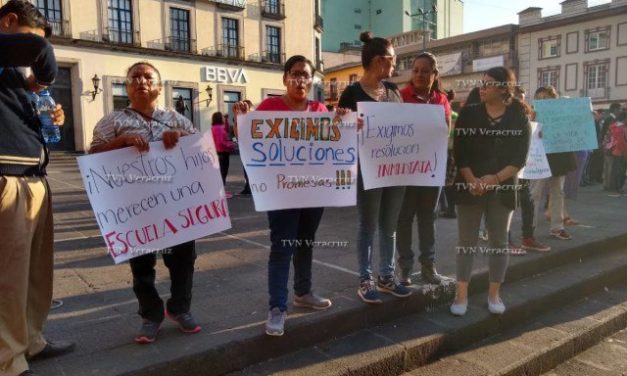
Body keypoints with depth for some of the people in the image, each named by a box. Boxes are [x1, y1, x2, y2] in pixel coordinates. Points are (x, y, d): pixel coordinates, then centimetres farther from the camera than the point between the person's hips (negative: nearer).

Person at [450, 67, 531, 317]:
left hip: (502, 189, 1)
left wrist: (495, 179, -15)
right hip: (470, 187, -1)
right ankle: (461, 294, 9)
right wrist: (471, 180, -14)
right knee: (467, 241, 2)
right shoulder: (468, 114, 1)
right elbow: (459, 151, -3)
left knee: (499, 241, 8)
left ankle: (494, 294, 21)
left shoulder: (519, 118, 2)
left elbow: (520, 157, -3)